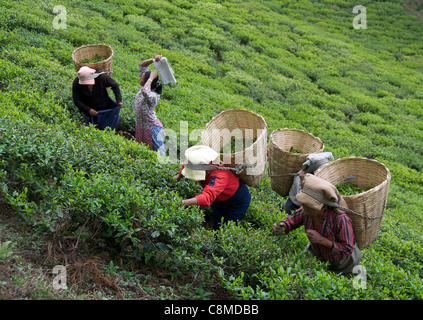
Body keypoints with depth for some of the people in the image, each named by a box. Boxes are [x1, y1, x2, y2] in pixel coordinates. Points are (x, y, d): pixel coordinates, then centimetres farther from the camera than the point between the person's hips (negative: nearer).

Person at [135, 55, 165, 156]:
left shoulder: (153, 96, -31)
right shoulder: (143, 88, -8)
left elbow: (145, 92, -56)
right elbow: (142, 66, -3)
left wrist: (151, 78, -41)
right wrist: (153, 60, -20)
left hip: (151, 129, -8)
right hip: (140, 126, 8)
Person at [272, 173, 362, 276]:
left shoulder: (341, 219, -39)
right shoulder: (307, 211, -25)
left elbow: (347, 250, -30)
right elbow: (292, 221, -7)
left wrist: (322, 240, -42)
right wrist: (280, 228, -29)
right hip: (318, 255, 4)